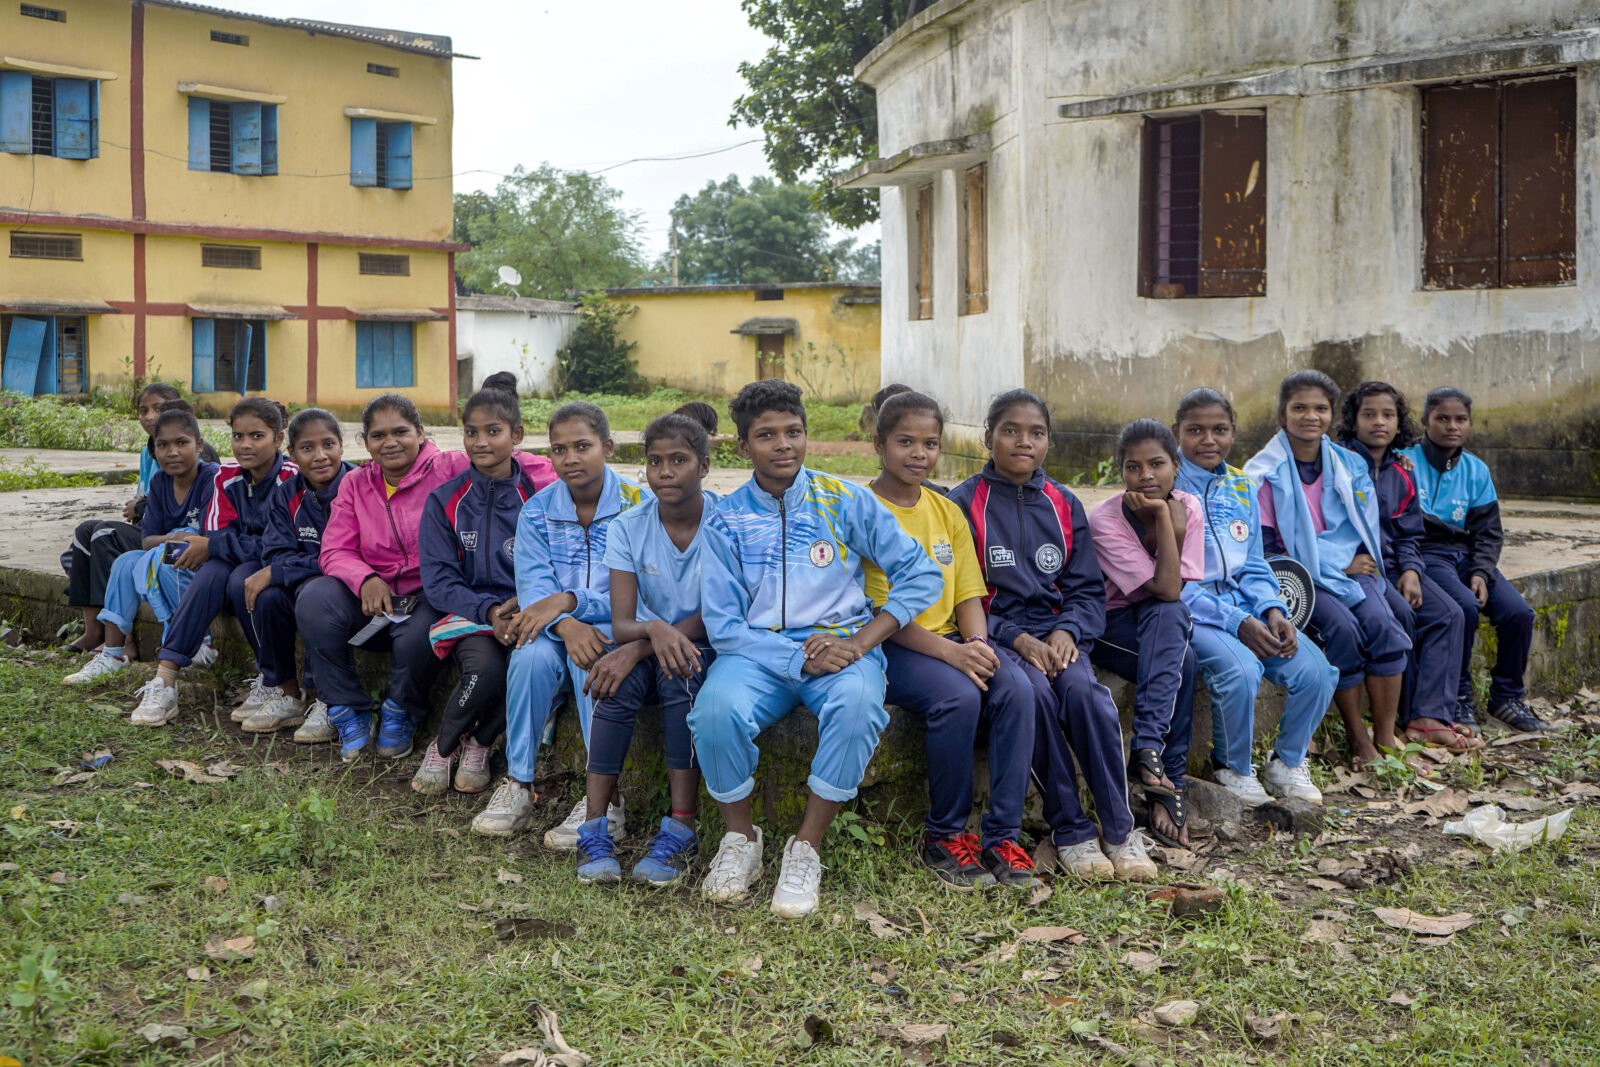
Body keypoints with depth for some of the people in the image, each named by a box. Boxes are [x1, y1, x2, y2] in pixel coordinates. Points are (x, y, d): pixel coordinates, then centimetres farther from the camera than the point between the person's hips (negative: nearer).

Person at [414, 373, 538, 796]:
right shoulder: (445, 501, 5)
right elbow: (437, 579, -1)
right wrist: (489, 610, -18)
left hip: (523, 615, 0)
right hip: (468, 614, 0)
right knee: (486, 668, -34)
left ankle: (479, 744, -4)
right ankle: (442, 747, -2)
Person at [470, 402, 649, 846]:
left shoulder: (638, 506, -5)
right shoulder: (538, 511, 4)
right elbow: (533, 589, -8)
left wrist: (569, 601, -27)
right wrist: (567, 626, -30)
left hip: (616, 631, -2)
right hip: (558, 628, 3)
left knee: (593, 657, -35)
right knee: (533, 654, -31)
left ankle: (606, 797, -32)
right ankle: (518, 784, -19)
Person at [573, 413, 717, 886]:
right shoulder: (628, 527, -4)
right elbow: (621, 623, -12)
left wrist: (634, 650, -28)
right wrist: (653, 630, -37)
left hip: (705, 649, -2)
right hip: (644, 647, 2)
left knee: (681, 672, -35)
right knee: (619, 682, -30)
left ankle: (681, 828, -32)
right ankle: (595, 829, -29)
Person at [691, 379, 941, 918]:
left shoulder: (846, 500, 3)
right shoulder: (727, 519, 4)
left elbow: (920, 574, 1)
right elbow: (722, 625, -3)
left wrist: (861, 643, -12)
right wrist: (801, 659, -17)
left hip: (841, 644, 0)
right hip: (759, 652, 0)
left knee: (858, 704, -35)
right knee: (716, 708, -32)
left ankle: (806, 847, -17)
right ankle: (741, 836, -5)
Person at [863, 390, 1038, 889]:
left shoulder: (947, 512, 14)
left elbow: (968, 596, 11)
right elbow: (878, 610, -12)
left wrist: (978, 645, -12)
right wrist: (950, 653, -22)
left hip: (950, 639, 6)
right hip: (887, 646, -5)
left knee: (1016, 687, -23)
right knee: (958, 696, -32)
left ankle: (1003, 836, -17)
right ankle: (943, 836, -12)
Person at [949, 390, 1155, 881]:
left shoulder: (1064, 505, 14)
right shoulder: (966, 503, 2)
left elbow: (1088, 588, 11)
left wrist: (1068, 630, -10)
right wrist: (1016, 638, -16)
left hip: (1058, 633, 3)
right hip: (996, 634, -3)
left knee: (1082, 688, -29)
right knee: (1034, 691, -33)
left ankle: (1119, 829, -18)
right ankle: (1070, 830, -20)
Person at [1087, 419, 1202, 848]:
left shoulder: (1186, 507, -8)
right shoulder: (1105, 519, -20)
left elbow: (1174, 591, -17)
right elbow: (1166, 589, -26)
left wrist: (1164, 514, -23)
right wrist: (1161, 516, -27)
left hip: (1165, 623, 4)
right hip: (1108, 626, -4)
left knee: (1167, 617, -34)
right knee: (1183, 663, -32)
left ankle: (1148, 749, -32)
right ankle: (1169, 788, -30)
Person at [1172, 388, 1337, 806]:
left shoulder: (1241, 487, 13)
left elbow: (1254, 565, 15)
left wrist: (1272, 610, -7)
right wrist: (1236, 622, -19)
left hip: (1246, 609, 6)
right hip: (1192, 614, -6)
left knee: (1315, 670, -16)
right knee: (1241, 669, -34)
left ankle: (1287, 763, 9)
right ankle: (1232, 767, -6)